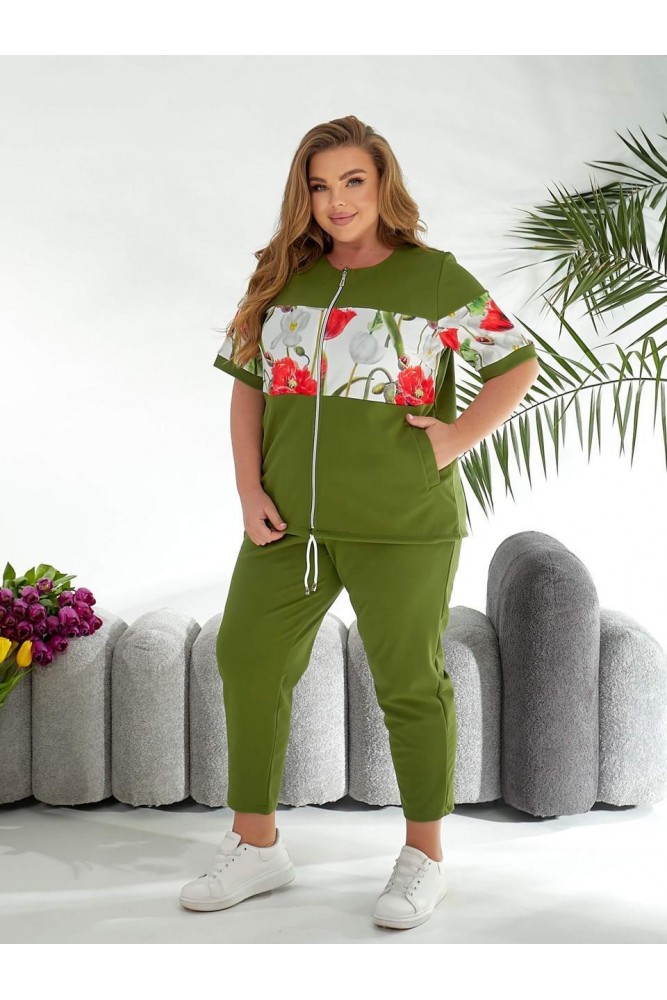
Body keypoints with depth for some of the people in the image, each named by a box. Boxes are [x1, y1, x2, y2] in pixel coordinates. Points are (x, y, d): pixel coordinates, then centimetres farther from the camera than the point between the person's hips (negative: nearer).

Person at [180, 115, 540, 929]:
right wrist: (249, 491, 0)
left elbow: (519, 366, 2)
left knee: (409, 684, 5)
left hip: (401, 525, -4)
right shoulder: (282, 280, 9)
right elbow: (247, 386, 10)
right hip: (288, 523, 5)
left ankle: (424, 856, 24)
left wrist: (454, 442, -9)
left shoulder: (435, 279, -2)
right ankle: (256, 847, 24)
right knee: (248, 663, 7)